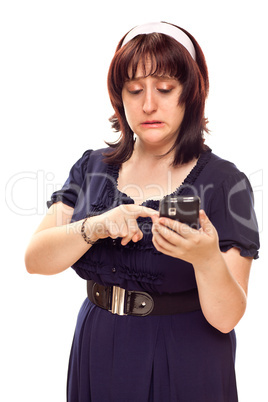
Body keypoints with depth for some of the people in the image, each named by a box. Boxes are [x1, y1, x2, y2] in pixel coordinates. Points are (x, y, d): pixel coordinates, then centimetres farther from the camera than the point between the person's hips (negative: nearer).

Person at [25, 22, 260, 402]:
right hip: (96, 355, 3)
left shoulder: (224, 182, -12)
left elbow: (225, 318, -15)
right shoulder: (92, 167, 0)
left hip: (183, 368, -3)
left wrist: (208, 259, -34)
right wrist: (95, 227, -26)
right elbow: (35, 259, -9)